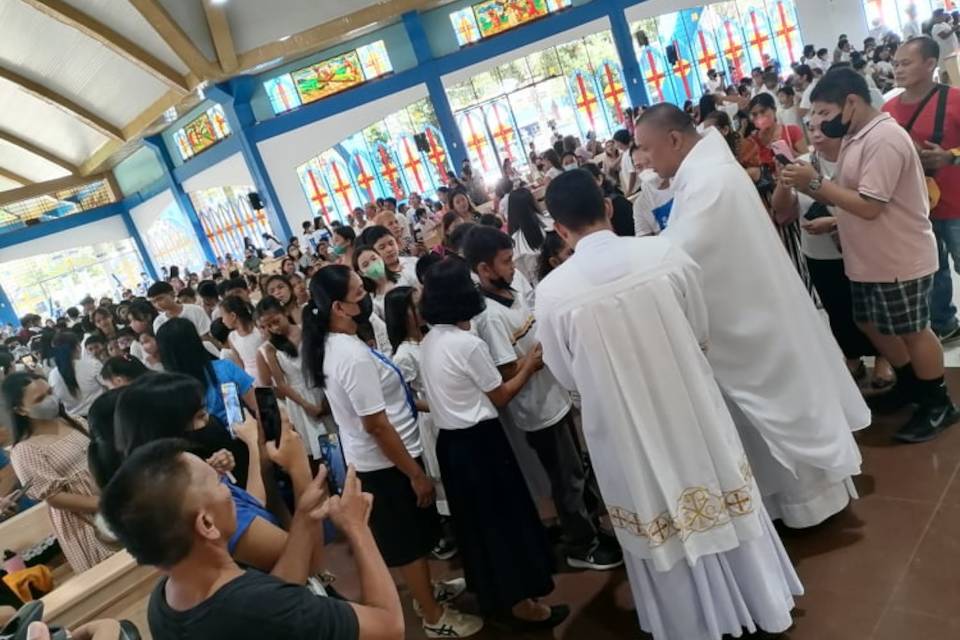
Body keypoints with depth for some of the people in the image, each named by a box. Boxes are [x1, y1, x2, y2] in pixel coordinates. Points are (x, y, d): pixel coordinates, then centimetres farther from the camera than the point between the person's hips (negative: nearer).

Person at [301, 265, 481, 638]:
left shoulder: (331, 347, 1)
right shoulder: (354, 356, -29)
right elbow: (377, 425, -27)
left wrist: (416, 403, 16)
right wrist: (416, 473, -18)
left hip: (368, 459, 9)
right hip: (385, 463, -9)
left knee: (410, 536, 26)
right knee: (409, 542, 9)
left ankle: (427, 591, 46)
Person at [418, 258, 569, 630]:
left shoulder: (428, 343, 6)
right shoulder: (468, 344, -19)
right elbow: (500, 397, -9)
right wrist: (528, 368, 4)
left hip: (450, 441, 8)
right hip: (479, 441, -8)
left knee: (475, 520, 19)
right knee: (506, 517, 5)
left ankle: (491, 594, 34)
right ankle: (520, 603, 17)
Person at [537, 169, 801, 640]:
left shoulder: (552, 292, -17)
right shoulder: (667, 253, -13)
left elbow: (567, 377, -4)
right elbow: (703, 336, 0)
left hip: (625, 431, -1)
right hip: (691, 409, 2)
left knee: (656, 514, 19)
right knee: (720, 503, 22)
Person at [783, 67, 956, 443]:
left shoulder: (883, 139, -24)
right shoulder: (857, 136, 8)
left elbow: (869, 206, -27)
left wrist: (816, 182, -24)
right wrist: (810, 187, -3)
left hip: (899, 260, -10)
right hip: (871, 258, 10)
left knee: (912, 332, 5)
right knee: (871, 325, 19)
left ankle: (939, 404, 24)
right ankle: (911, 384, 39)